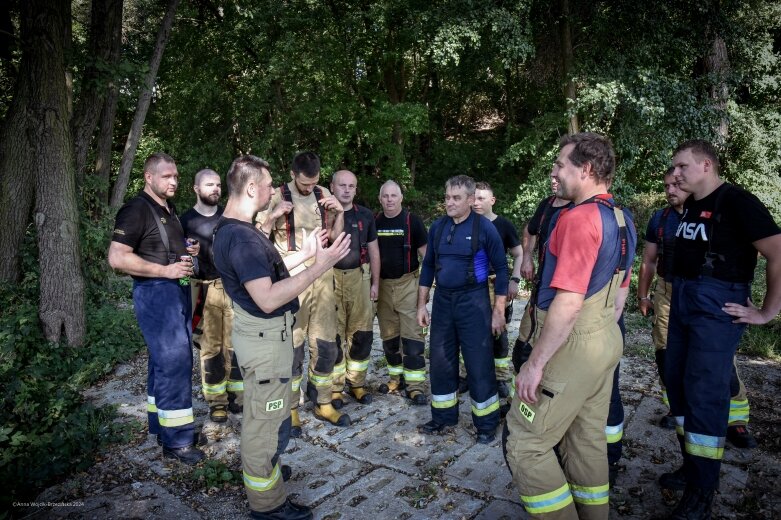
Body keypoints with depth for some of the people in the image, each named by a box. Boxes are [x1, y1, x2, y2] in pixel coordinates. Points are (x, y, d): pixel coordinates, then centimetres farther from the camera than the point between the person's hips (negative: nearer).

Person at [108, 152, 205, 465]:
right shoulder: (136, 210, -11)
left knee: (164, 361, 15)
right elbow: (117, 258, -20)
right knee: (174, 362, -9)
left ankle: (161, 424, 27)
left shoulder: (170, 210, 16)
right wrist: (165, 270, -19)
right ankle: (176, 440, 0)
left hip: (177, 290, 9)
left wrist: (189, 252, 9)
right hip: (155, 293, -9)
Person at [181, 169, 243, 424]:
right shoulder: (186, 220, 2)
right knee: (211, 347, 2)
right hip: (206, 290, -2)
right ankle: (217, 402, 13)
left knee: (236, 344, 4)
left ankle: (237, 395, 16)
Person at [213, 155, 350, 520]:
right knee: (267, 418, 4)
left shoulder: (230, 228, 7)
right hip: (265, 336, -11)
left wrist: (302, 254, 14)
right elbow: (268, 298, -32)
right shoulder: (242, 236, -26)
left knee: (259, 412, 26)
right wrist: (319, 266, -30)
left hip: (259, 332, 11)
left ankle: (259, 469, 47)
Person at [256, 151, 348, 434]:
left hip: (322, 276, 4)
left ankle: (323, 403, 26)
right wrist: (274, 215, -21)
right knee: (291, 346, 4)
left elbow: (334, 235, 14)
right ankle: (290, 409, 19)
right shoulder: (277, 197, -7)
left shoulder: (324, 195, 6)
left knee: (326, 344, 10)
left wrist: (340, 212, -2)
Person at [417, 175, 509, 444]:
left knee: (479, 364, 1)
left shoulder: (484, 227, -9)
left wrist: (498, 311, -8)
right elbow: (428, 265, 11)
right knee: (441, 361, 12)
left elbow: (501, 268, -5)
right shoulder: (437, 227, 5)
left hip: (473, 301, -5)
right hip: (442, 300, 5)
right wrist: (421, 305, 9)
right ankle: (443, 416, 30)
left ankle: (487, 424, 18)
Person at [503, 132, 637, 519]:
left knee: (524, 443, 0)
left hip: (571, 347, -10)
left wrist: (535, 363, -20)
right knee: (587, 440, 19)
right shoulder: (622, 219, 11)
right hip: (606, 342, 10)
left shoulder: (579, 217, -20)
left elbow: (569, 303, -26)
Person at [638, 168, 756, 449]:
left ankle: (736, 420, 8)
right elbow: (649, 261, 14)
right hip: (668, 294, 3)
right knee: (667, 355, 7)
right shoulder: (659, 219, 7)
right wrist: (642, 296, 15)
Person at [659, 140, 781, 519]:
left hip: (717, 304, -8)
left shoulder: (736, 202, -12)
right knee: (676, 381, 13)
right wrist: (679, 293, 15)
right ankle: (692, 465, 28)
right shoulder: (690, 204, 12)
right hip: (682, 300, 9)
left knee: (704, 392, -5)